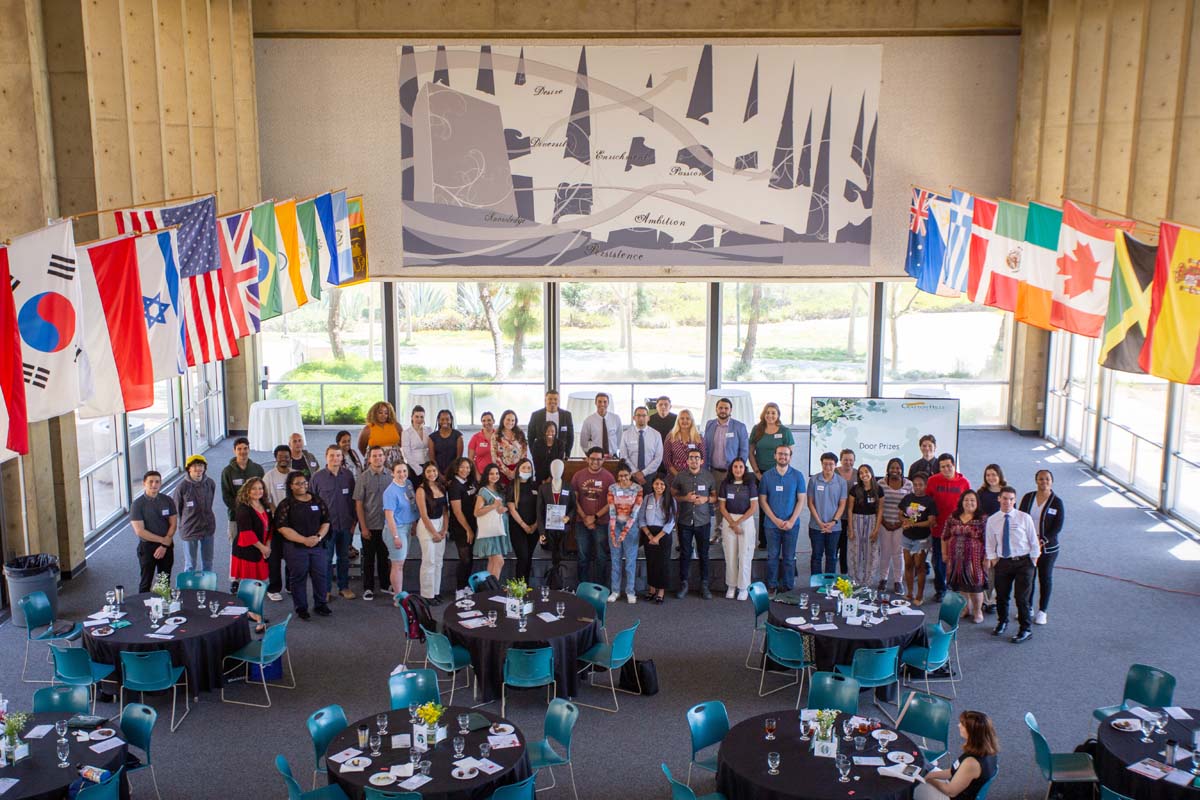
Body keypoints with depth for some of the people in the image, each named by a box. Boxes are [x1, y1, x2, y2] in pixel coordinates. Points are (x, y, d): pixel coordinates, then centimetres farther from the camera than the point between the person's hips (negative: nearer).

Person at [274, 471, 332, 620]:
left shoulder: (317, 501, 9)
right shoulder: (286, 504, -4)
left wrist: (319, 536, -9)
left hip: (318, 546, 3)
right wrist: (304, 540, -17)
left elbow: (326, 522, 11)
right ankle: (301, 608, 15)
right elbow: (283, 528, -11)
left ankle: (321, 604, 20)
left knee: (321, 575, 4)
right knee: (298, 578, 3)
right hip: (295, 548, -3)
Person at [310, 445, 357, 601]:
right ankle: (327, 589, 14)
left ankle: (344, 586, 23)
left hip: (346, 525, 3)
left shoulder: (348, 475, 3)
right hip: (326, 524, -3)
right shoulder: (317, 477, -4)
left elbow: (353, 499, 9)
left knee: (344, 557, 12)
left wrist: (354, 521, 6)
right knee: (326, 558, 3)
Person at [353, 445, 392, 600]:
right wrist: (363, 527, -8)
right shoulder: (363, 477, -6)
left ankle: (385, 585, 26)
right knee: (369, 557, 7)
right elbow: (358, 504, -5)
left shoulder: (391, 476, 0)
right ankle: (368, 588, 18)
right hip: (369, 526, -2)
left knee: (384, 556, 13)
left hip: (387, 525, 2)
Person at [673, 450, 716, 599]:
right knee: (685, 553, 6)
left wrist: (706, 499, -12)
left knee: (703, 554, 7)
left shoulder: (708, 476, 0)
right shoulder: (680, 477, -1)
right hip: (685, 521, 0)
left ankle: (704, 585, 17)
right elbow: (672, 495, 4)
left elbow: (715, 496, 9)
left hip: (703, 521, 0)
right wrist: (685, 498, -13)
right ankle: (683, 584, 17)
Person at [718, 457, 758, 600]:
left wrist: (739, 521, -10)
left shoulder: (750, 484, 0)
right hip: (728, 521, 1)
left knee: (745, 556, -1)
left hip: (746, 521, -1)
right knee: (730, 556, 3)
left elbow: (754, 507, -3)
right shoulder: (725, 484, 3)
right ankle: (731, 586, 14)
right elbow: (722, 507, 2)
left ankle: (743, 588, 9)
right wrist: (732, 523, -8)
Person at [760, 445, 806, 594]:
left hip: (791, 524, 0)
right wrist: (776, 520, -8)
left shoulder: (797, 475, 1)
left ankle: (788, 587, 13)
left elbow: (801, 500, 0)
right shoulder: (767, 476, 1)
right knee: (772, 556, 5)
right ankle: (771, 587, 13)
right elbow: (763, 500, 1)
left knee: (789, 558, 5)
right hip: (772, 524, 0)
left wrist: (791, 521, -9)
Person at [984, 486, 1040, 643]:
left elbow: (1034, 542, 0)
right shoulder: (992, 520, 1)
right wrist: (994, 562, 1)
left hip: (1023, 562, -2)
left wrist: (1032, 563, -3)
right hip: (1003, 562, 2)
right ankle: (1002, 622, 38)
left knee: (1022, 597, -2)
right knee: (1001, 596, 12)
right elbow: (990, 545, 7)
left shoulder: (1025, 518, -5)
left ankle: (1025, 630, 15)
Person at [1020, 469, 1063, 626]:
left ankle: (1042, 611, 19)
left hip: (1047, 548, -2)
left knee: (1045, 578, 8)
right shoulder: (1028, 498, 2)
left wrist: (1042, 542, -18)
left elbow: (1057, 527, -9)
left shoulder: (1057, 502, -7)